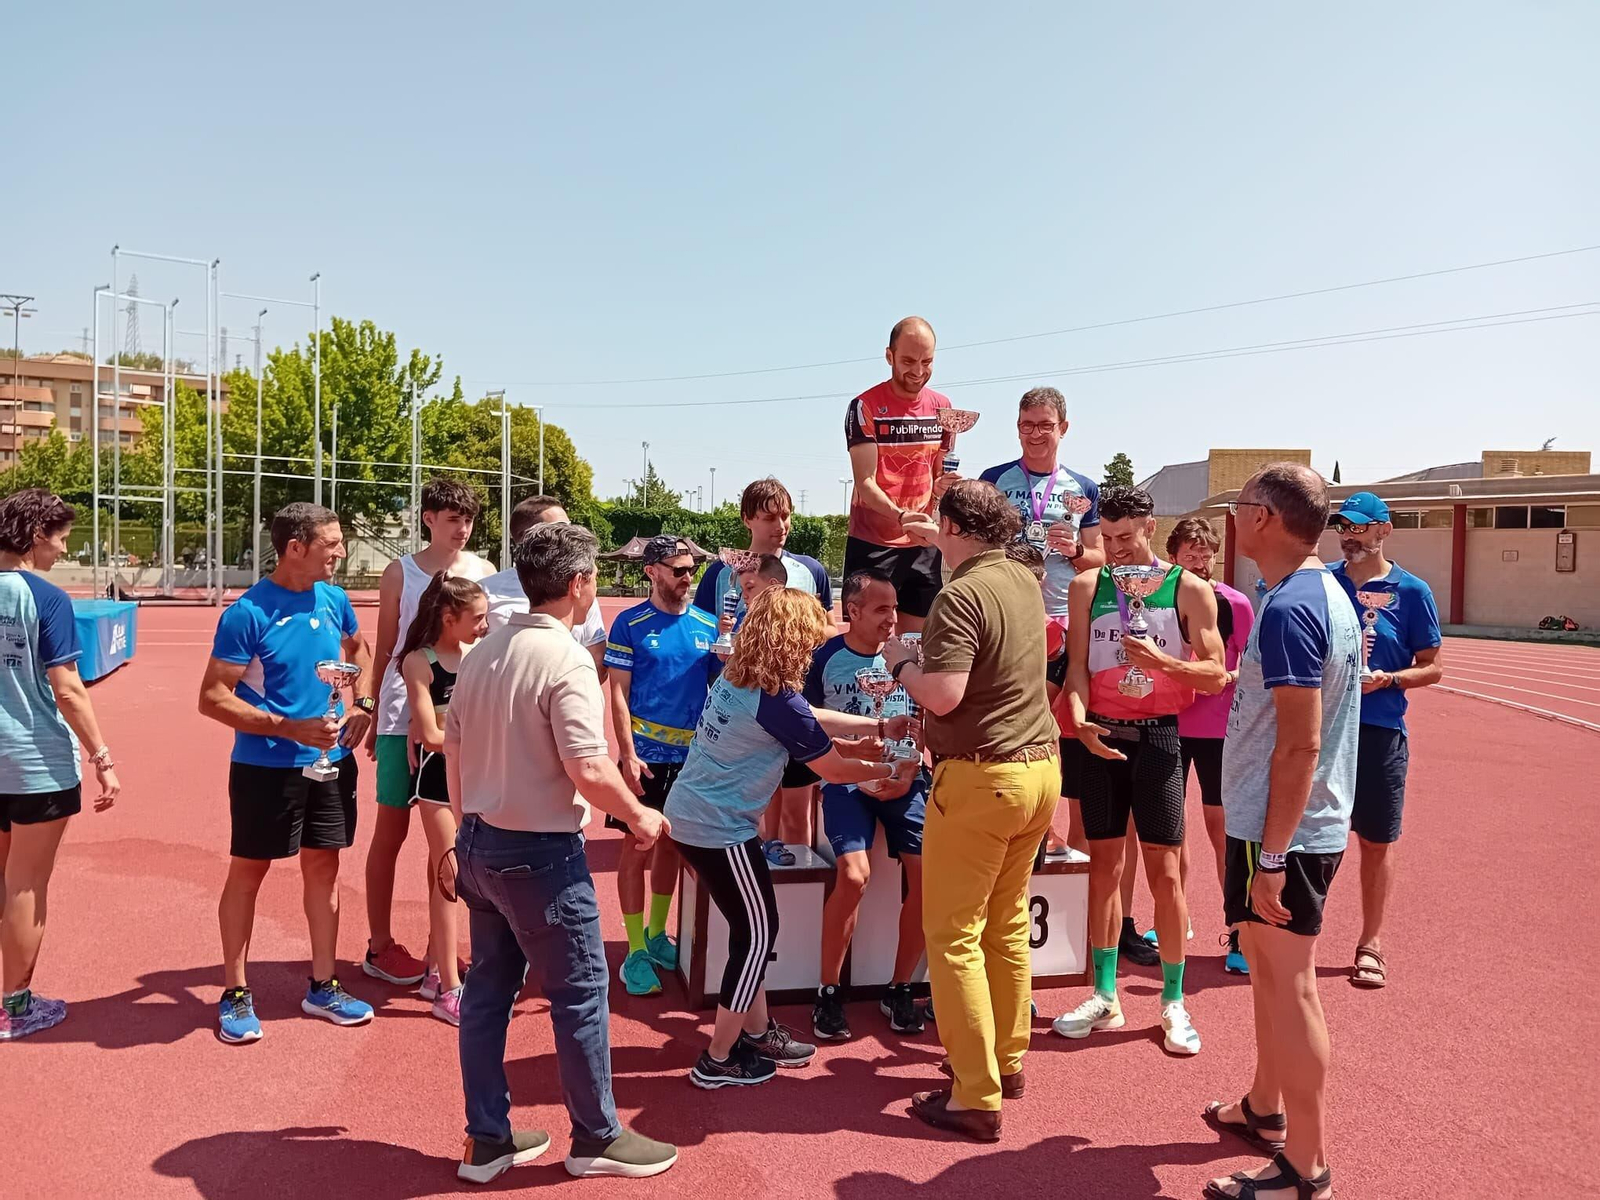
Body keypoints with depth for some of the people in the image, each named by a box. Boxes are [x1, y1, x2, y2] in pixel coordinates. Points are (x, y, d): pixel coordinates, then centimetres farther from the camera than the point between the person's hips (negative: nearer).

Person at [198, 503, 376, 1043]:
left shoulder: (334, 600, 1)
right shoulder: (247, 613, -16)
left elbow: (359, 650, 21)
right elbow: (212, 698, -16)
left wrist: (362, 705, 5)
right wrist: (290, 728, -24)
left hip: (330, 761, 6)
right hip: (265, 767, -5)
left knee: (324, 866, 12)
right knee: (247, 873, 7)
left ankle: (323, 987, 26)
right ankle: (235, 994, 22)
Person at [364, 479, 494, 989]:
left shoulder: (484, 571, 3)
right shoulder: (400, 573, -1)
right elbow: (385, 650, 5)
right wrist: (375, 718, 8)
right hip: (403, 715, -2)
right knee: (392, 828, 6)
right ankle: (379, 946, 17)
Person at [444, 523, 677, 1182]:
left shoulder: (483, 651, 6)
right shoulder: (566, 659, -19)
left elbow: (453, 749, 13)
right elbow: (588, 770, -24)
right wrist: (639, 817, -7)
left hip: (478, 844, 8)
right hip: (540, 852, -8)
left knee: (488, 988, 16)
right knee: (580, 991, 6)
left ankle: (487, 1140, 26)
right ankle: (597, 1138, 20)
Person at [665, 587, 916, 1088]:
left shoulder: (734, 678, 5)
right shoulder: (776, 701, -21)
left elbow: (809, 719, 17)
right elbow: (835, 770, -10)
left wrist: (877, 726, 18)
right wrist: (892, 769, 6)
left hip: (688, 815, 9)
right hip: (720, 829, -9)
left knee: (753, 928, 20)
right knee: (758, 934, 6)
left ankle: (757, 1030, 33)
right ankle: (718, 1061, 14)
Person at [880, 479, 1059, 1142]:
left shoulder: (961, 597, -18)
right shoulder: (1026, 581, 9)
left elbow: (944, 695, -26)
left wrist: (901, 663, -7)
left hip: (981, 778, -9)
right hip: (1040, 767, 9)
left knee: (953, 936, 0)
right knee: (1007, 924, 19)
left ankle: (976, 1098, 4)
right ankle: (1007, 1059, 32)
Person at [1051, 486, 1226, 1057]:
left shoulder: (1190, 590, -3)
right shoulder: (1088, 586, 4)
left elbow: (1216, 676, -4)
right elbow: (1077, 666, 0)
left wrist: (1162, 662, -21)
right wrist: (1079, 721, -17)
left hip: (1157, 737, -2)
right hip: (1101, 737, 3)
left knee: (1164, 872, 1)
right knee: (1103, 865, 8)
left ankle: (1174, 1002, 13)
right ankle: (1104, 997, 18)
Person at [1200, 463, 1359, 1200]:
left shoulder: (1288, 609, -22)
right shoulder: (1327, 594, 10)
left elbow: (1300, 743, -25)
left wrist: (1271, 855, -22)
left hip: (1282, 833, -10)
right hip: (1305, 824, 10)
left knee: (1288, 985, 0)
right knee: (1269, 968, 22)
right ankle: (1265, 1109, 39)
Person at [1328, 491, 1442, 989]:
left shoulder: (1411, 591, -3)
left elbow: (1432, 667, 0)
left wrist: (1388, 679, -17)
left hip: (1380, 733, -2)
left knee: (1376, 842, 8)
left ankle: (1370, 943, 23)